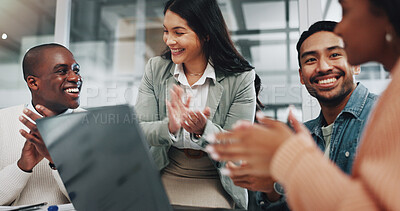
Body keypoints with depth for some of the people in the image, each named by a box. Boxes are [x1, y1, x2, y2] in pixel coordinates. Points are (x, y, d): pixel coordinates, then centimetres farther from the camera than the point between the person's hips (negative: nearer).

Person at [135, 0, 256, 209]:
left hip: (214, 182, -1)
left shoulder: (240, 78, -11)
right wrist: (169, 127, -29)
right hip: (165, 175, 2)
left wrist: (203, 129, -32)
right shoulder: (155, 69, -2)